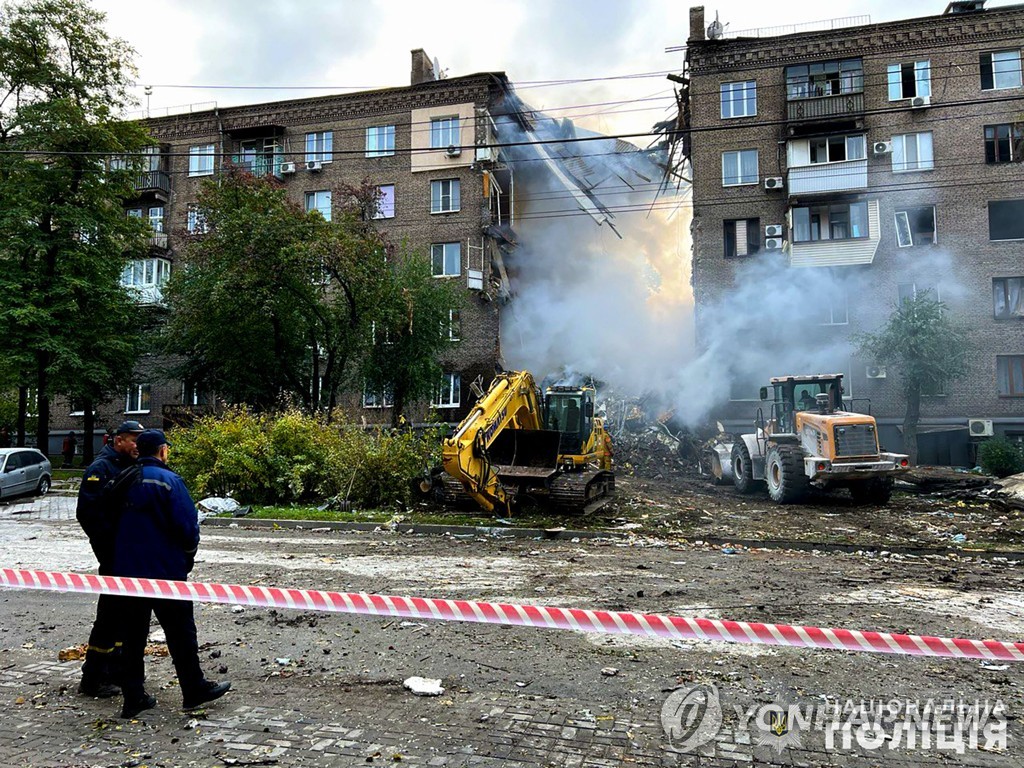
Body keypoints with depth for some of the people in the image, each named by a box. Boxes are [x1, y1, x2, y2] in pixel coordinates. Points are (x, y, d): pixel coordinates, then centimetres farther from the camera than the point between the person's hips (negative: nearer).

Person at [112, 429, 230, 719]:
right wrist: (188, 554, 3)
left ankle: (133, 697, 17)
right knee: (180, 632, 6)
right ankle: (194, 690, 16)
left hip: (127, 571, 6)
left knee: (133, 635, 12)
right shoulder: (169, 480, -12)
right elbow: (187, 525, -15)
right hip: (166, 570, -6)